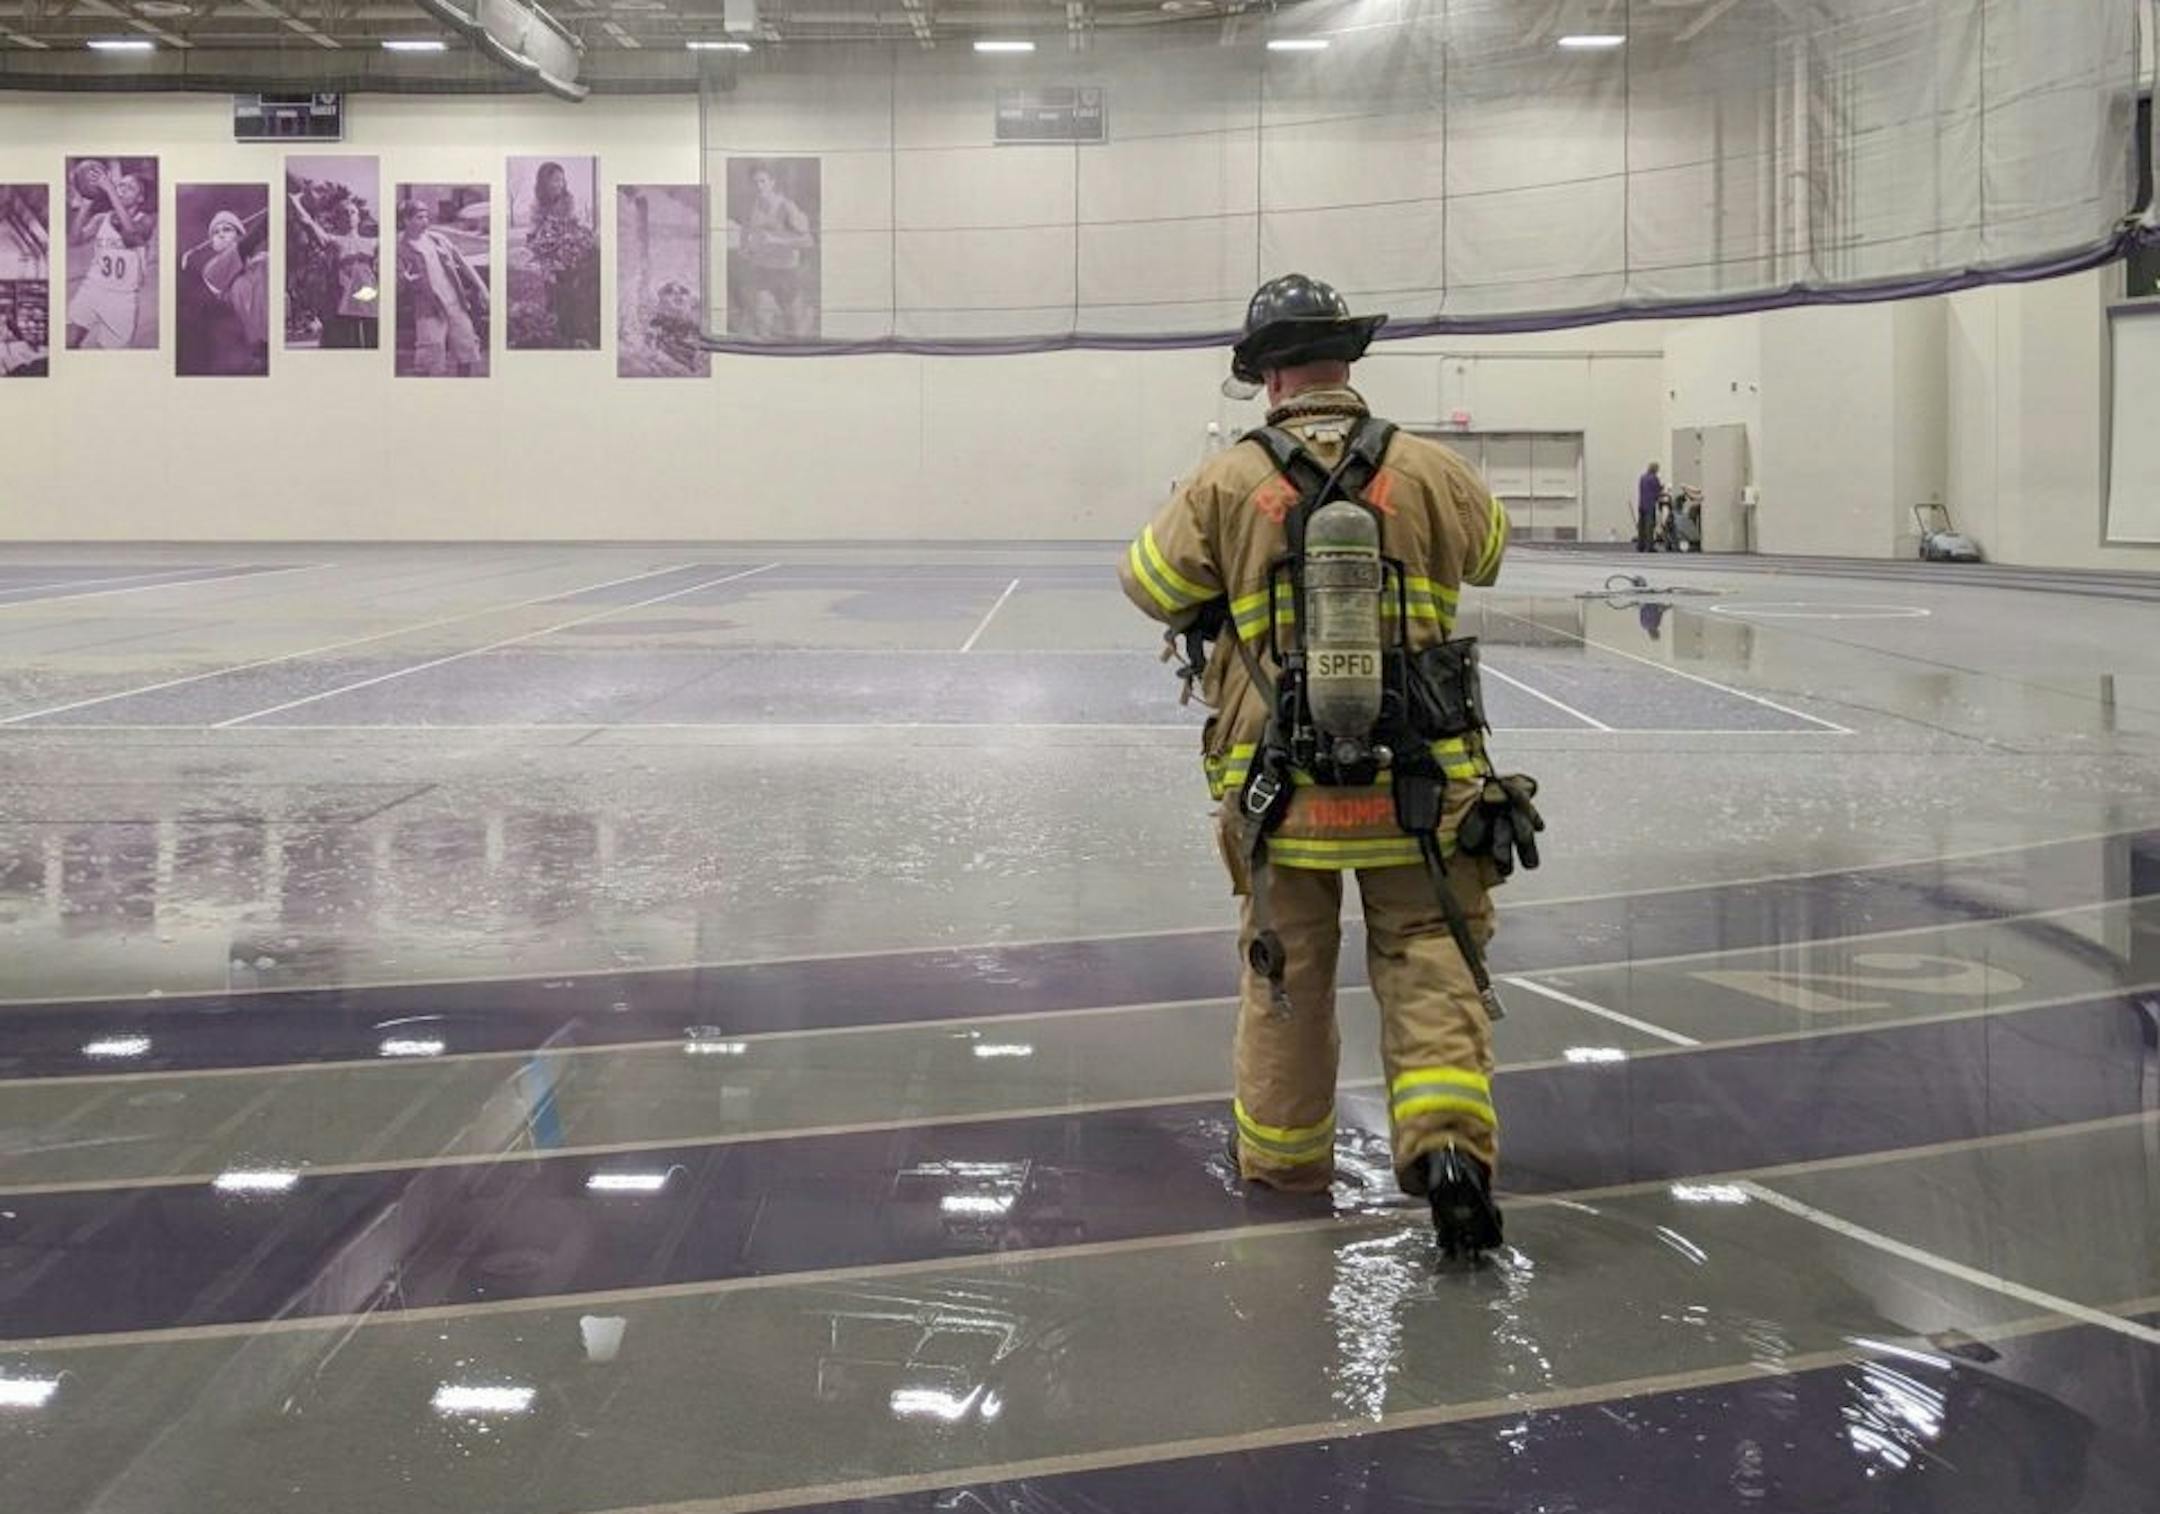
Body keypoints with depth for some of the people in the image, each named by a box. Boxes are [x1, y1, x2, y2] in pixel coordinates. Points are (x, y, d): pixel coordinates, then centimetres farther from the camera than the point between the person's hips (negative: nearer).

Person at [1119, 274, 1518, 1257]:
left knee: (1284, 969, 15)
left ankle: (1282, 1150, 30)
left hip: (1276, 779, 1)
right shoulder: (1430, 471, -2)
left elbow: (1150, 585, 7)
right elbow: (1486, 554, 18)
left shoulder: (1227, 485, -6)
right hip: (1416, 780, 0)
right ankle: (1446, 1137, -11)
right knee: (1429, 956, 7)